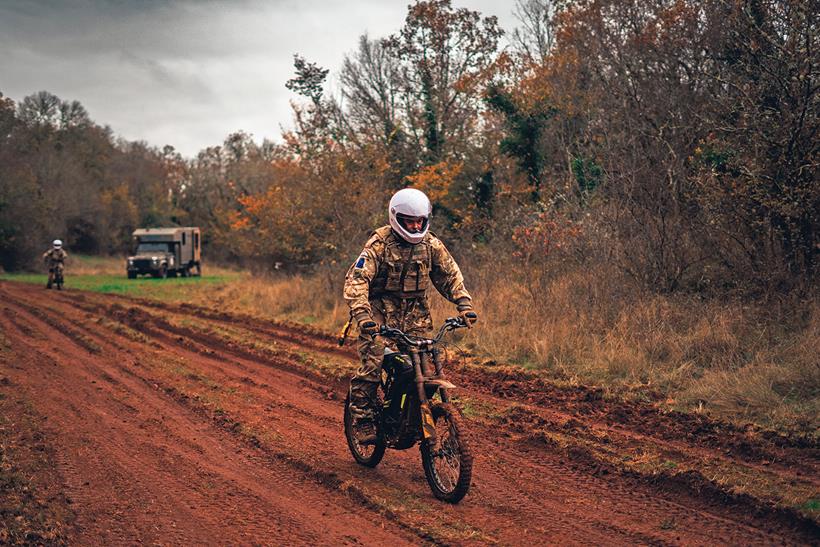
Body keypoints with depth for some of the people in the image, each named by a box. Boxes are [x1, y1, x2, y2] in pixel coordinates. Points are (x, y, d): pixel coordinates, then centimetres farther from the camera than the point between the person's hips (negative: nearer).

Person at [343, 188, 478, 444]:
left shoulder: (431, 245, 0)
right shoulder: (379, 243, -14)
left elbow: (450, 275, 8)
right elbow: (356, 279, -22)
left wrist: (464, 304, -9)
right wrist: (362, 314, -36)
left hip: (415, 313, 4)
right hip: (381, 310, -4)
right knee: (373, 364, -17)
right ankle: (363, 421, -5)